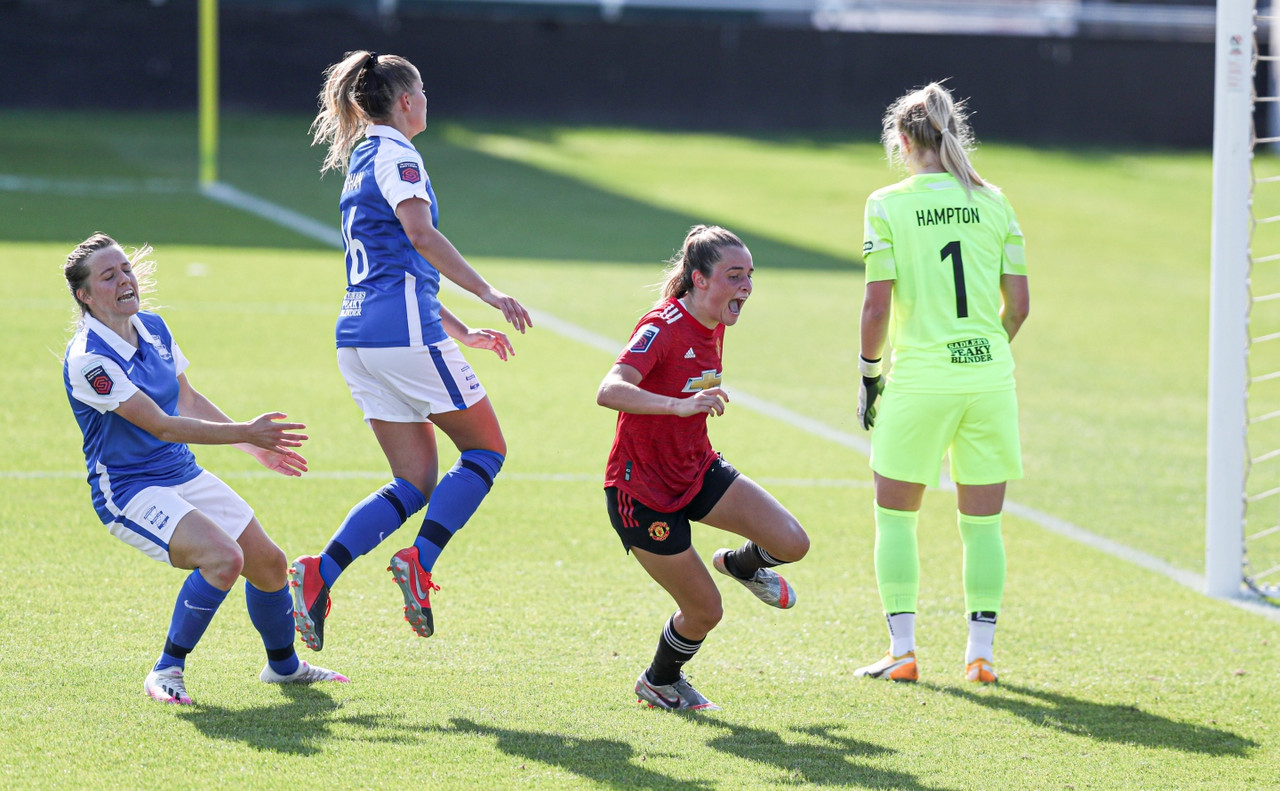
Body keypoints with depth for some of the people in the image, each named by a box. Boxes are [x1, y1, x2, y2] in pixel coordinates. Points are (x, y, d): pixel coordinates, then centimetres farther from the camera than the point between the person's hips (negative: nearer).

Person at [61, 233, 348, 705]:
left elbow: (188, 402, 19)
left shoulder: (153, 329, 4)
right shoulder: (87, 360, -22)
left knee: (269, 563, 8)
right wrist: (245, 433, -25)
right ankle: (166, 673, -14)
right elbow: (160, 425, -25)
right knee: (224, 556, -29)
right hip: (128, 490, -8)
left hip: (184, 474, 8)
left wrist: (257, 446, 20)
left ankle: (283, 665, 35)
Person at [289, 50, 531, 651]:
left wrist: (461, 331, 29)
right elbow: (420, 234, -21)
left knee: (414, 483, 6)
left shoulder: (363, 161, 24)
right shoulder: (395, 154, -5)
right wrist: (488, 294, -21)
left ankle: (318, 574, -9)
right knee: (485, 447, 3)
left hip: (358, 332, 9)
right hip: (403, 331, -9)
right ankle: (419, 562, -10)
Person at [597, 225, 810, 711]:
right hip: (642, 489, -7)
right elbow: (609, 392, -41)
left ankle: (741, 564, 25)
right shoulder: (663, 327, -25)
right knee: (705, 611, -2)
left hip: (697, 470, 7)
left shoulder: (713, 326, 1)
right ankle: (659, 683, 28)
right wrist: (680, 405, -53)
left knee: (792, 543, -10)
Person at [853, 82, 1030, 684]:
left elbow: (877, 306, -8)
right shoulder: (993, 201, 4)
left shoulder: (888, 205, -5)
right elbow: (1018, 305, 4)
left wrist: (870, 373, 4)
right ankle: (981, 653, 10)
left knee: (895, 519, 11)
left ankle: (902, 650, 8)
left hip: (919, 380, -3)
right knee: (982, 524, 10)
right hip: (989, 376, 3)